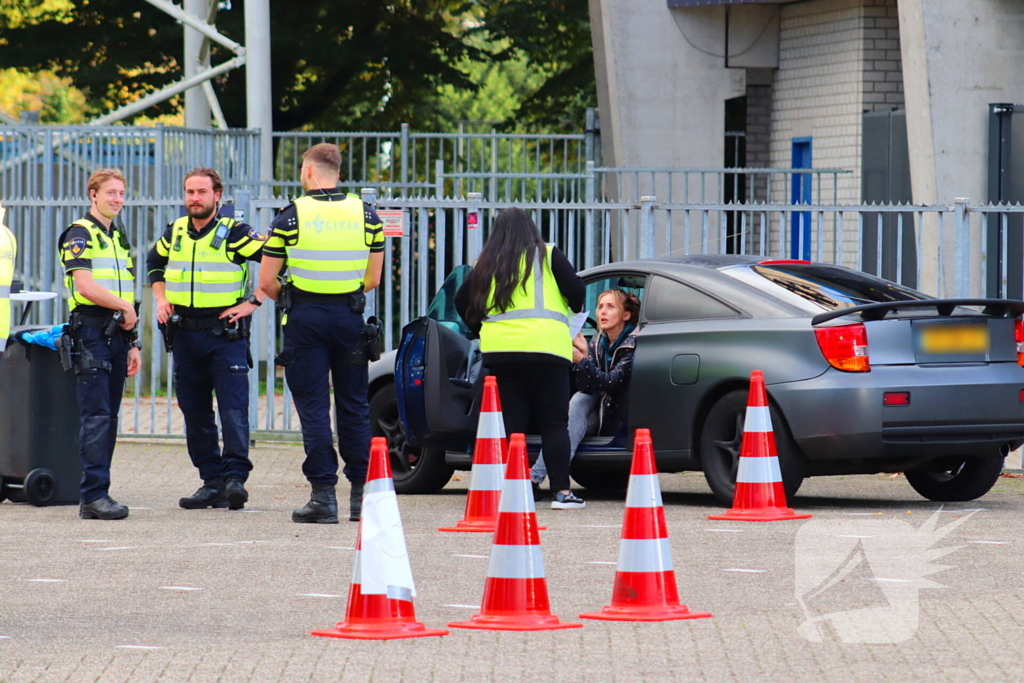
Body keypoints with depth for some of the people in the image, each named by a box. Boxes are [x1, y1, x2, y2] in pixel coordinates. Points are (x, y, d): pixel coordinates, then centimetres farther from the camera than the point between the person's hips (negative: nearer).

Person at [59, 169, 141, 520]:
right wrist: (125, 307, -8)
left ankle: (96, 495, 8)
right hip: (91, 330, -8)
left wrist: (133, 344, 18)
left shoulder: (119, 238, 21)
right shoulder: (79, 234, -4)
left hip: (117, 333, 8)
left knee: (108, 417, 6)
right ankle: (94, 494, -15)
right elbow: (85, 285, -16)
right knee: (96, 416, -13)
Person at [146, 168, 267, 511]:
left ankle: (235, 476, -12)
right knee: (194, 412, 7)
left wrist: (253, 302, -10)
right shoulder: (174, 233, 9)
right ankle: (211, 480, 12)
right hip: (184, 334, 6)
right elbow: (154, 263, 30)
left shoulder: (234, 233, -7)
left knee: (233, 407, -12)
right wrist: (161, 298, 15)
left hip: (224, 332, -6)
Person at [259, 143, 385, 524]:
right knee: (354, 405, 10)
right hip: (350, 316, 3)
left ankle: (323, 495, -3)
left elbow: (267, 282, -4)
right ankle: (361, 492, 10)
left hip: (306, 318, -3)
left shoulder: (291, 216, -5)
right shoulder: (365, 214, 4)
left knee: (313, 407, 1)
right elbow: (373, 279, 6)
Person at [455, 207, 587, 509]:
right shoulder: (547, 255, 4)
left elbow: (462, 300, 14)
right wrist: (576, 310, 19)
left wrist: (482, 330, 27)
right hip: (545, 348, -3)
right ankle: (561, 492, -7)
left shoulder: (487, 264, 12)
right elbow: (576, 290, -2)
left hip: (499, 349, 3)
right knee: (554, 422, 0)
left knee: (511, 423, 7)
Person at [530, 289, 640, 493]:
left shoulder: (633, 344, -15)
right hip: (599, 416, 6)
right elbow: (586, 386, -7)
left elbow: (611, 383, -24)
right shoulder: (597, 342, 3)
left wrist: (582, 360, -36)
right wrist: (582, 355, -24)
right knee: (579, 399, -21)